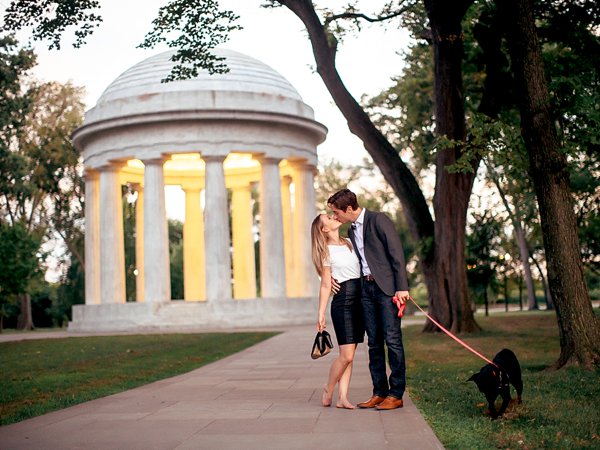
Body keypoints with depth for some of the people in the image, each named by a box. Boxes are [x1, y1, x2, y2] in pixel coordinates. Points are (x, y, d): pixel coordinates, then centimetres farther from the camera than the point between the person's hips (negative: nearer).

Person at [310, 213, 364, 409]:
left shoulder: (350, 242, 13)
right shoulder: (326, 251, -3)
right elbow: (326, 286, -2)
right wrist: (321, 314, -5)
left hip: (359, 299, 6)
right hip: (342, 301, -6)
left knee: (349, 354, 4)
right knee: (346, 355, -10)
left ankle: (342, 397, 6)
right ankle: (328, 390, 11)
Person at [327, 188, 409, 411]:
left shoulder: (378, 220, -7)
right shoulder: (351, 231, 17)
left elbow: (396, 252, -12)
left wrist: (402, 287, -18)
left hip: (387, 286, -8)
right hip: (366, 288, 8)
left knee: (392, 339, -6)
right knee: (374, 342, 8)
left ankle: (396, 394, -2)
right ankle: (379, 392, 13)